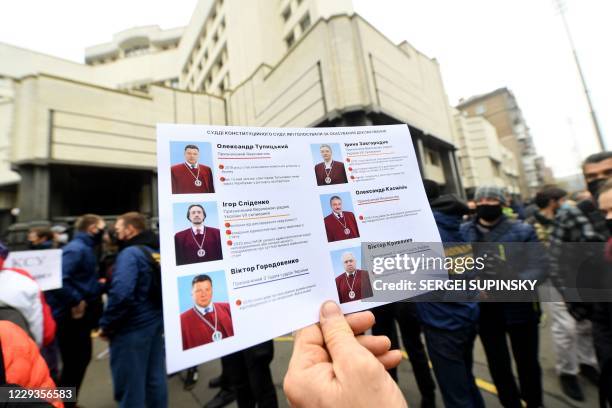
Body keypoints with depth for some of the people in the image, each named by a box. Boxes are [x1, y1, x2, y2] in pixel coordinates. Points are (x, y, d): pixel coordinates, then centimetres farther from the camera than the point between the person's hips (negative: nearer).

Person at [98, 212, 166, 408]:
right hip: (156, 322, 8)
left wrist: (106, 324, -13)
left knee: (129, 384, 9)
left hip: (132, 327, -8)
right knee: (155, 378, 18)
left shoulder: (130, 253, -18)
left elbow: (121, 294, -28)